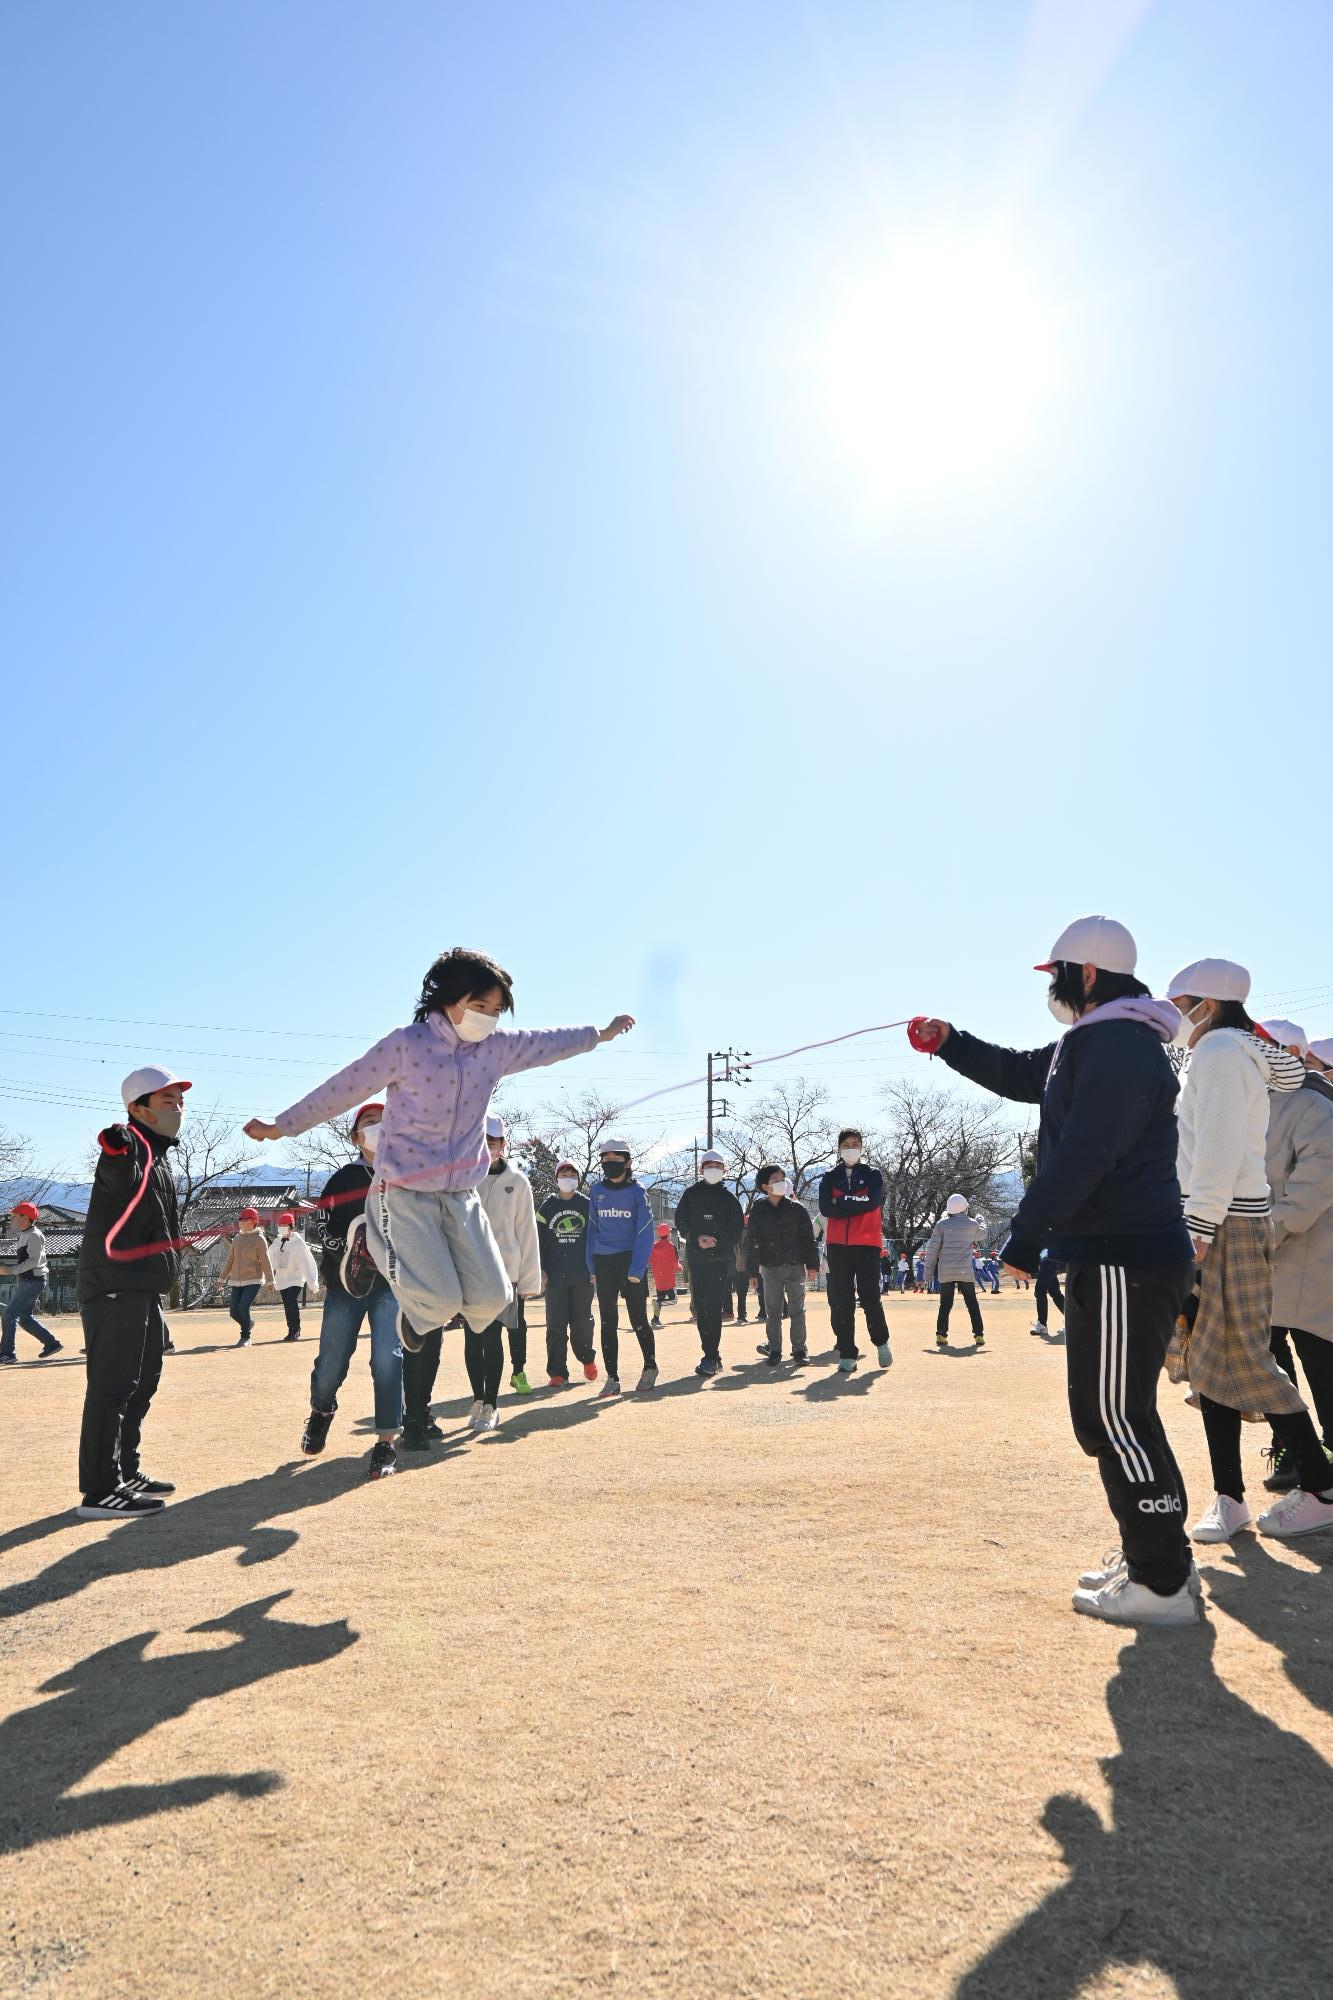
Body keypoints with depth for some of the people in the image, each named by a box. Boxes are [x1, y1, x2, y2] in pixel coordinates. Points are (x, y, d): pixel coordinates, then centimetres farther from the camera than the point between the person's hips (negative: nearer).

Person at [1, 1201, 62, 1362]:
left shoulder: (34, 1235, -14)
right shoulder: (23, 1235, 16)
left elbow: (34, 1261, -23)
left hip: (33, 1281, -10)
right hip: (23, 1282, 10)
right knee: (25, 1318, 12)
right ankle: (51, 1343, 17)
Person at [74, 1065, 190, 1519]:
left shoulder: (158, 1153, 18)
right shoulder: (131, 1143, -13)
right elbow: (122, 1181, -38)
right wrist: (118, 1157, -56)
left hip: (144, 1289, 11)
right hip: (114, 1287, -11)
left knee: (140, 1384, 18)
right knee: (113, 1385, -11)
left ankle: (126, 1473, 29)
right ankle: (99, 1493, -9)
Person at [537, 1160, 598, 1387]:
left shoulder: (587, 1205, 8)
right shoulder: (548, 1206, 9)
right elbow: (539, 1240, 8)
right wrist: (541, 1270, 0)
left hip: (583, 1274, 0)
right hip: (555, 1274, 1)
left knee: (582, 1321, -2)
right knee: (556, 1325, -1)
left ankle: (587, 1359, 25)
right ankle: (557, 1372, 5)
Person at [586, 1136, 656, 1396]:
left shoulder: (637, 1192, -5)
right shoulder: (596, 1191, 6)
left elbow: (645, 1233, -8)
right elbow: (593, 1228, 10)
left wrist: (636, 1270, -16)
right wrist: (592, 1266, 4)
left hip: (631, 1259, -3)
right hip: (604, 1261, 3)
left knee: (638, 1318, 2)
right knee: (608, 1322, 3)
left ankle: (650, 1367, 24)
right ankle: (612, 1379, 8)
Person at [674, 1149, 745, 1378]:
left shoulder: (728, 1197, 8)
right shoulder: (691, 1194, 12)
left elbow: (737, 1227, 6)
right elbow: (680, 1221, 6)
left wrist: (717, 1241, -9)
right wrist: (698, 1238, -10)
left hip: (721, 1258, -2)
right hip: (696, 1257, 3)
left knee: (714, 1307, -13)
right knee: (701, 1307, 4)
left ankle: (711, 1357, -15)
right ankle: (712, 1357, 12)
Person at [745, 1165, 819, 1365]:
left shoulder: (797, 1209, 1)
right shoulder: (758, 1211, 2)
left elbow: (808, 1238, 3)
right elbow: (751, 1243, 4)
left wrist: (812, 1264, -2)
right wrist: (753, 1272, 0)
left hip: (795, 1266, 0)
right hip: (770, 1267, 1)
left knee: (797, 1309, 2)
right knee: (772, 1311, 4)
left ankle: (799, 1350, 9)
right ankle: (774, 1350, 12)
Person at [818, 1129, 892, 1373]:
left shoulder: (873, 1175, 7)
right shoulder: (829, 1178, 12)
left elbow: (874, 1202, -12)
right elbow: (825, 1208, -4)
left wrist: (842, 1201, -7)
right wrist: (857, 1206, -11)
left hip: (867, 1243, -2)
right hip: (837, 1245, 2)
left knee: (870, 1297, -5)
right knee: (840, 1302, -1)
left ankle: (881, 1342, 21)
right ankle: (847, 1354, 5)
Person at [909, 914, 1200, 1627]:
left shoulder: (1120, 1045, -17)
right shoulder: (1091, 1042, 17)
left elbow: (1082, 1155, -24)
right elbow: (1019, 1074, 29)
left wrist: (1026, 1234, -21)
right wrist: (946, 1042, 19)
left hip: (1126, 1263, -11)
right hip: (1108, 1255, 11)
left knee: (1116, 1416, -5)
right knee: (1111, 1414, 16)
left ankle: (1164, 1585, 4)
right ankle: (1153, 1558, 27)